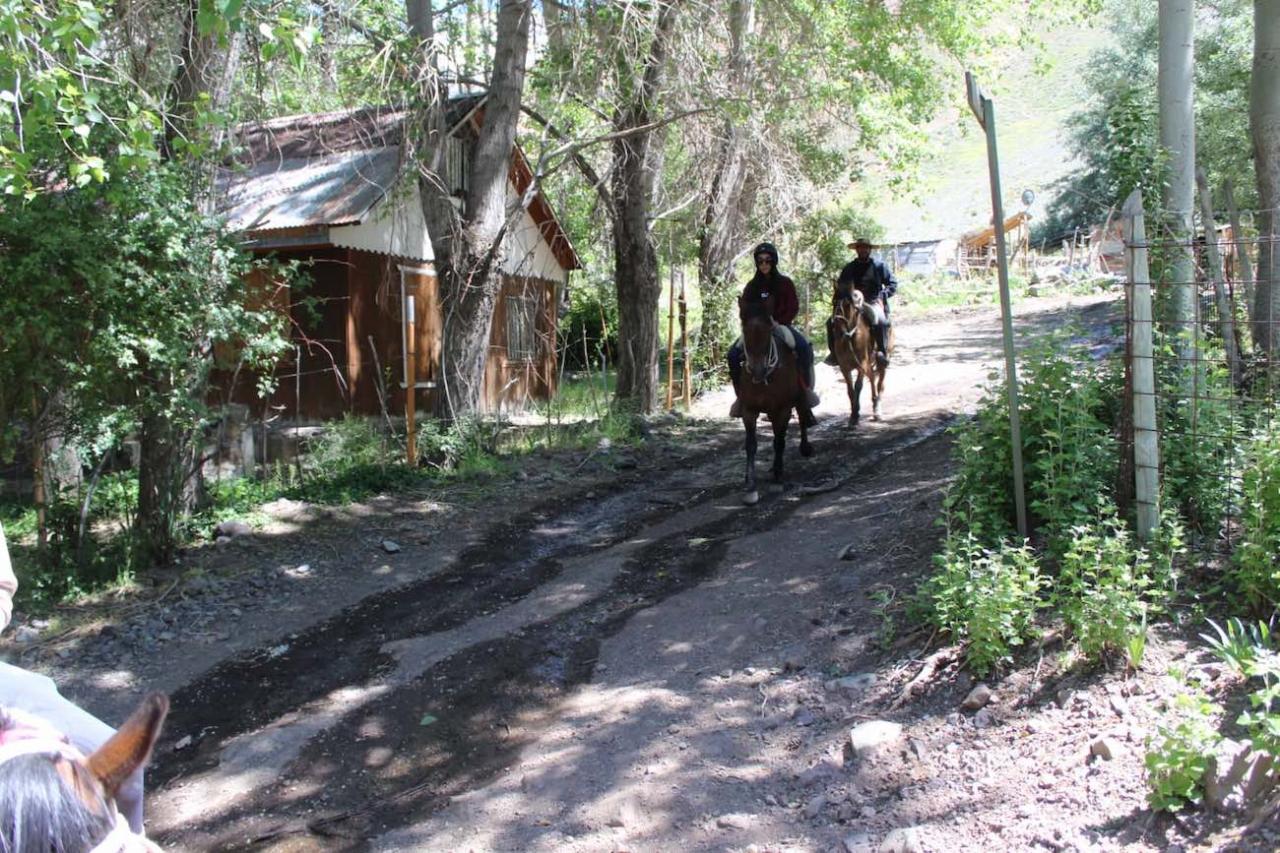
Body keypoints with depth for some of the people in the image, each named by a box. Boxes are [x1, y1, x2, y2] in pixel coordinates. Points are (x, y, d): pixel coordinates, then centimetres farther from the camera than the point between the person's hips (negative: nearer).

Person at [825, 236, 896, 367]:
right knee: (832, 322, -16)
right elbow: (840, 286, 16)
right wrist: (836, 301, -2)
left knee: (879, 322, -36)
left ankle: (882, 353, -27)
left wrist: (883, 295, -10)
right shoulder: (849, 268, 13)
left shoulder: (879, 266, 7)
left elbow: (892, 283, 7)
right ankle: (834, 353, -7)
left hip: (874, 303, -3)